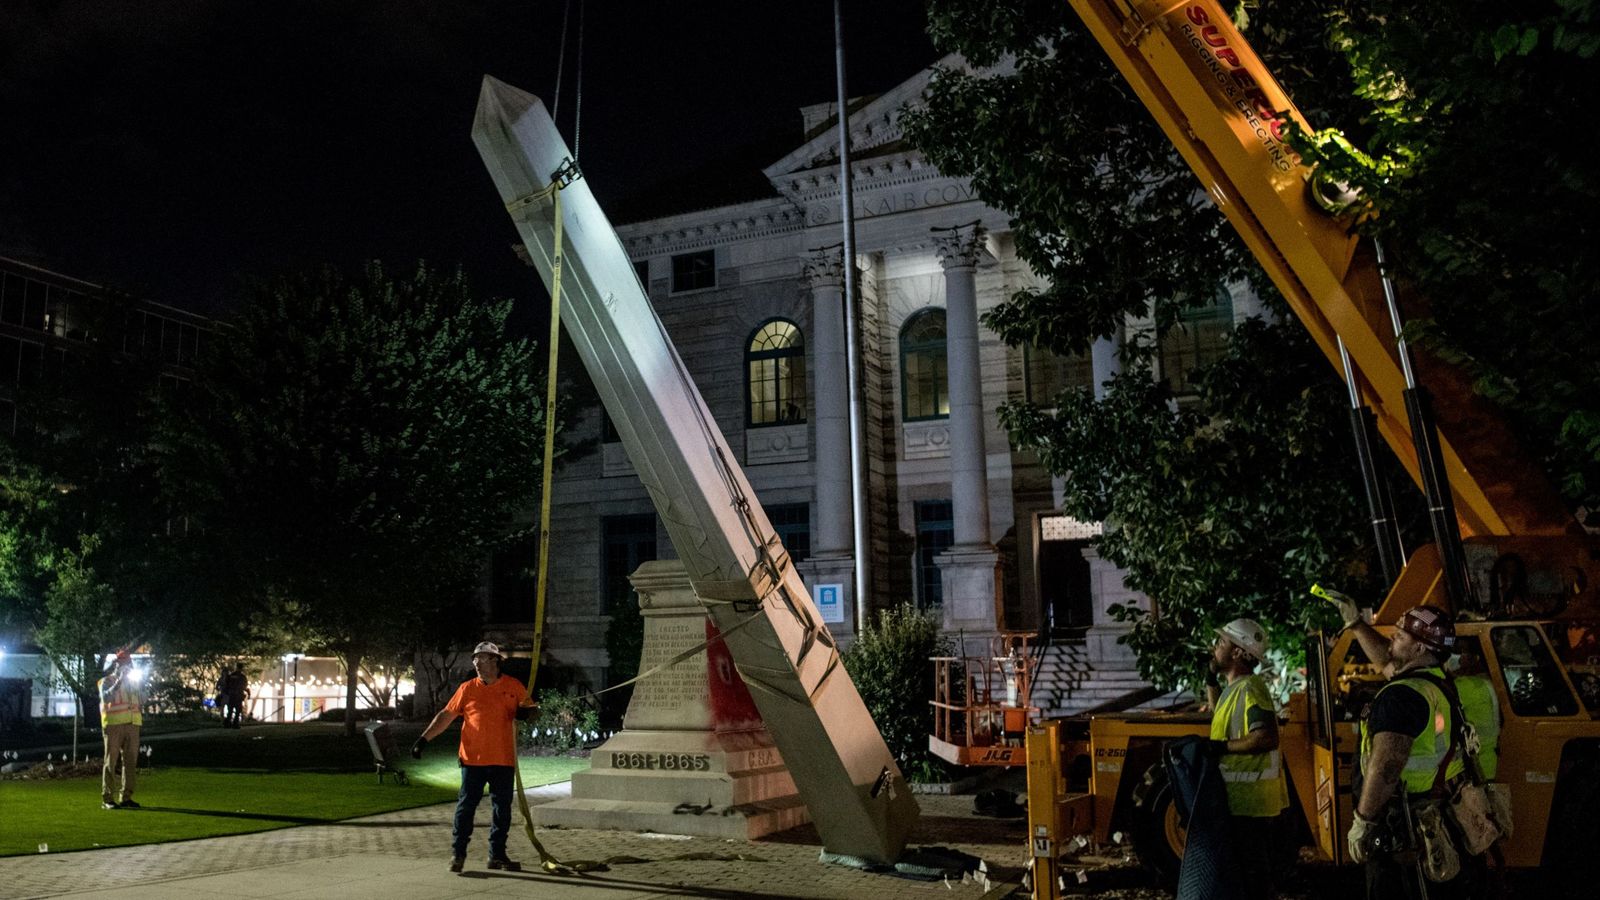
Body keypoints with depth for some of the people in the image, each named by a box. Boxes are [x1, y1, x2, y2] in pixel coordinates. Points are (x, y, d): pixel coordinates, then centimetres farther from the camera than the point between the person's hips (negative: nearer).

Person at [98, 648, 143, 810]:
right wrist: (119, 680, -18)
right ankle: (107, 799, -2)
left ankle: (126, 797, 10)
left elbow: (142, 702, 20)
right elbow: (106, 697, -15)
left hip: (132, 724, 5)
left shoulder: (133, 681, 20)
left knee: (130, 761, 4)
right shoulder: (107, 681, 4)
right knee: (111, 762, -5)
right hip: (113, 724, -5)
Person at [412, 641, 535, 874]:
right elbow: (446, 715, 4)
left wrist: (525, 711, -11)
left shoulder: (513, 686, 4)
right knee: (466, 806, 0)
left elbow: (529, 707, 13)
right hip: (473, 759, -1)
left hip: (503, 760, 1)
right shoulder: (467, 688, 4)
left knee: (502, 808, 7)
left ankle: (497, 855, 17)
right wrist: (424, 738, -2)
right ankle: (457, 853, 10)